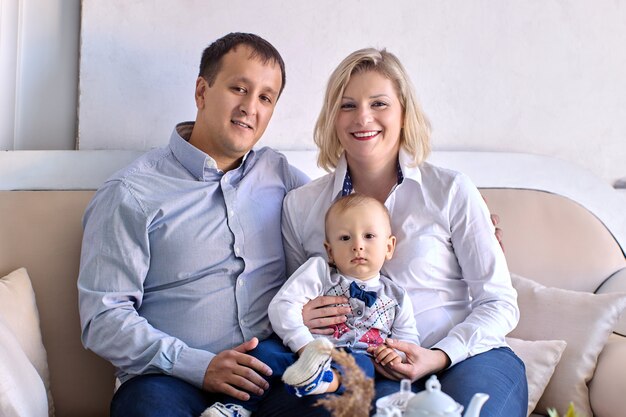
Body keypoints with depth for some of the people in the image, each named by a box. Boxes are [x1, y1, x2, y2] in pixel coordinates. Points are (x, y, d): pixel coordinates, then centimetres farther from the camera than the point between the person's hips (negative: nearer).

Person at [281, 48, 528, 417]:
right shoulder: (300, 205, 8)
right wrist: (299, 321, -6)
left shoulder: (451, 190, 1)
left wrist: (440, 356, -14)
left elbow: (499, 303, 2)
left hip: (466, 357, 0)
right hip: (371, 372, 1)